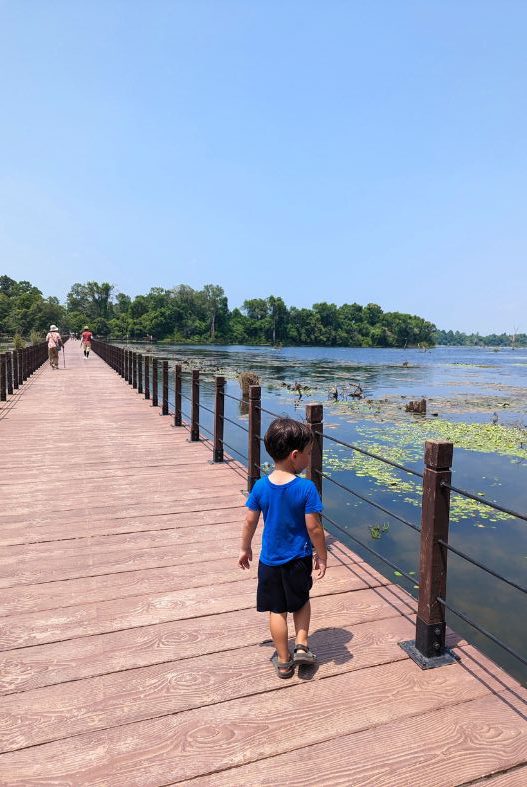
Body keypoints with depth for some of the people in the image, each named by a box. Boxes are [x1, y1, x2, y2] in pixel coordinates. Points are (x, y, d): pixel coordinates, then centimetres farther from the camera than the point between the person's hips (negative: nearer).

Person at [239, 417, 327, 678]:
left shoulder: (260, 486, -11)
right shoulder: (306, 488, -21)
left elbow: (250, 522, -2)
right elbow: (313, 527, -17)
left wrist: (245, 549, 13)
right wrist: (322, 556, -3)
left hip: (270, 560, 2)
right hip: (298, 559, -2)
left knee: (277, 610, 17)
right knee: (301, 600, 27)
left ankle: (283, 661, 30)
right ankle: (301, 645, 21)